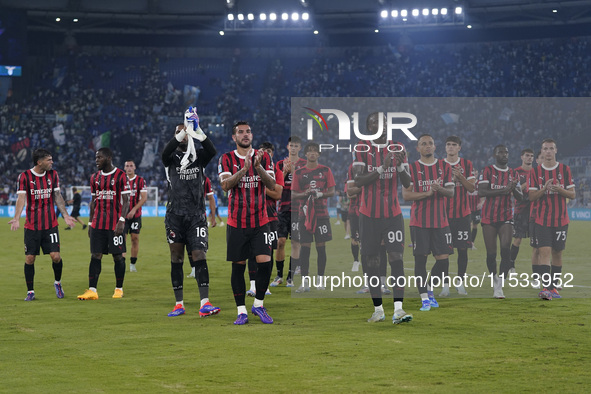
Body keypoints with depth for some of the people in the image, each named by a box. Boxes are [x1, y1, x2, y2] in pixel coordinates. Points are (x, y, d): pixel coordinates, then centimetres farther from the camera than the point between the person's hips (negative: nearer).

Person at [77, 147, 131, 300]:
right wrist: (90, 222, 14)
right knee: (95, 255, -1)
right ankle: (92, 290, -3)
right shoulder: (95, 177, 12)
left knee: (118, 256, 1)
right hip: (98, 223, 5)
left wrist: (122, 220, -16)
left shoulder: (120, 176, -5)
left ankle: (119, 289, 11)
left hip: (115, 223, -5)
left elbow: (126, 201, -6)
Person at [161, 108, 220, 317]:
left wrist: (198, 132, -29)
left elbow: (211, 151, -14)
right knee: (176, 259, 5)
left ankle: (205, 304, -17)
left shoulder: (199, 156, 8)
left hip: (196, 215, 0)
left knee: (199, 257, -11)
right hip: (175, 215, 0)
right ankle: (179, 304, 13)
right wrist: (182, 132, -31)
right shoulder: (171, 158, 6)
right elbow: (166, 151, -19)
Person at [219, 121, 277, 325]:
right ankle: (241, 310, 11)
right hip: (236, 222, -1)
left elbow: (272, 185, -5)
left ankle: (258, 304, 9)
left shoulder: (263, 157, 5)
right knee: (238, 266, 2)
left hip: (260, 221, 1)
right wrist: (244, 169, -27)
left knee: (265, 262, -9)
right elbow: (225, 185, -13)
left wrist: (258, 167, -22)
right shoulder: (226, 159, 1)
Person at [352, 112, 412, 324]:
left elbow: (407, 183, 3)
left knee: (396, 258, -11)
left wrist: (401, 164, -15)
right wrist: (382, 168, -22)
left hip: (393, 214, 1)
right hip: (369, 215, -1)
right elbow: (358, 181, -12)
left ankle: (398, 310, -16)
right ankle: (378, 310, 13)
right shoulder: (362, 149, -2)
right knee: (370, 261, 3)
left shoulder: (398, 149, 6)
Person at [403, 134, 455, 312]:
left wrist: (440, 189, -17)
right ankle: (424, 298, 2)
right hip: (419, 221, -2)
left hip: (440, 221, 2)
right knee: (420, 258, -4)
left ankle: (430, 289, 20)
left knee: (443, 259, -3)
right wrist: (426, 193, -16)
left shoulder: (444, 166, 9)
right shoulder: (412, 168, 2)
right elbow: (406, 195, -4)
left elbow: (451, 192, 4)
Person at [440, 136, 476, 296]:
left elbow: (472, 188, 1)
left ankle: (460, 282, 10)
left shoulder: (467, 165, 6)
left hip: (463, 213, 0)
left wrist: (460, 176, -13)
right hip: (444, 212, 0)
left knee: (463, 248, 1)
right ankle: (445, 285, 0)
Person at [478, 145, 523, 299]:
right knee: (491, 253, 2)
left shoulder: (513, 174, 12)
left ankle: (499, 286, -15)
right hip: (489, 217, -2)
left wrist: (514, 189, -11)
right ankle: (494, 279, 24)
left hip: (506, 217, 2)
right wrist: (503, 190, -20)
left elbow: (520, 198, 11)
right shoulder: (488, 171, 1)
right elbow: (481, 192, -13)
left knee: (506, 250, -15)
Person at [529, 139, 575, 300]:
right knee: (544, 252, -13)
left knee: (557, 253, 8)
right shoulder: (536, 171, 3)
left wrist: (560, 190, -17)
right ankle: (545, 288, -21)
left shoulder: (565, 170, 3)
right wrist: (544, 189, -17)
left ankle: (554, 287, 19)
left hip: (561, 220, 1)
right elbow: (531, 196, 1)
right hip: (542, 220, -1)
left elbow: (573, 195, 3)